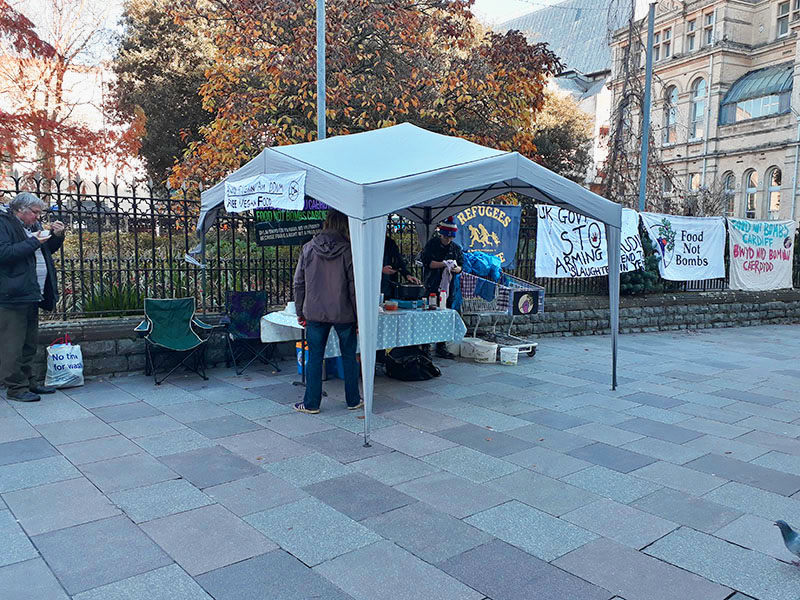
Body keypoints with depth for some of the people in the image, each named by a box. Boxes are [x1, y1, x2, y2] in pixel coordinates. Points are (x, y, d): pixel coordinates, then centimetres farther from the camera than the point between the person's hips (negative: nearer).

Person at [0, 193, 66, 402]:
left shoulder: (32, 226, 18)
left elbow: (47, 250, 30)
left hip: (32, 296, 9)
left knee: (29, 344, 15)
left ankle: (28, 382, 24)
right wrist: (33, 242, -18)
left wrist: (57, 235, 11)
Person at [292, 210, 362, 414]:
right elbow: (354, 287, -9)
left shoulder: (309, 248, 1)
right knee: (349, 357, 12)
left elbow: (299, 283, 3)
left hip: (315, 313, 2)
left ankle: (311, 403, 14)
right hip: (343, 314, -2)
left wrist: (300, 312, 11)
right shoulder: (348, 251, -9)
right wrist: (359, 317, -2)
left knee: (314, 358, 9)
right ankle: (353, 400, 23)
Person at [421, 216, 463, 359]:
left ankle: (441, 347, 14)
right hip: (432, 287, -4)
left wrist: (455, 268, -12)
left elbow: (461, 266, 11)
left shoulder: (456, 248, 12)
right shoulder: (432, 244, 0)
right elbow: (427, 262, -11)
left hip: (448, 287, 4)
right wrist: (444, 264, -18)